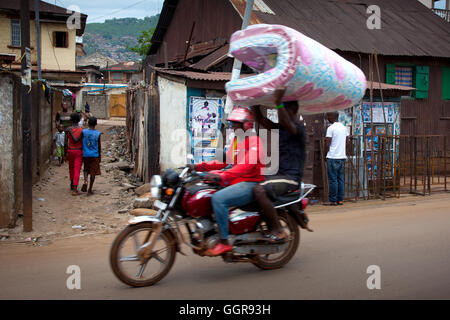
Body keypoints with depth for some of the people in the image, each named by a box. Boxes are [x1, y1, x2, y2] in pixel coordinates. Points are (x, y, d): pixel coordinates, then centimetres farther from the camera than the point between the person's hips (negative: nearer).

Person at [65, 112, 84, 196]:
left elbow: (65, 142, -5)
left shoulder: (68, 129, -5)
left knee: (71, 168, 23)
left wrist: (65, 153, 4)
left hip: (70, 151, 2)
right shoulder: (82, 130, -8)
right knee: (77, 170, -3)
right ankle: (75, 189, -12)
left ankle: (72, 185, 39)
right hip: (79, 151, -2)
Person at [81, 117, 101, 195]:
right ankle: (90, 189, 5)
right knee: (93, 172, 5)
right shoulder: (98, 133, -7)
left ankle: (85, 181, -7)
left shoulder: (84, 132, -5)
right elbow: (99, 146, -1)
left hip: (86, 155, 2)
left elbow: (81, 144, 0)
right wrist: (100, 157, 11)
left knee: (86, 169, 21)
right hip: (94, 155, -1)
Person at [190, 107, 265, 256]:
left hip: (251, 183, -10)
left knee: (218, 198, -30)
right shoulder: (237, 140, 20)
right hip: (237, 181, 10)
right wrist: (200, 166, 7)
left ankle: (224, 242, -25)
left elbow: (246, 165, -27)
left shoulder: (255, 141, -11)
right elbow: (225, 160, 20)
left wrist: (222, 176, -40)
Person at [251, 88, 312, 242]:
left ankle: (278, 231, -21)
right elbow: (260, 119, 10)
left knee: (259, 190, -30)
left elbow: (287, 124, -33)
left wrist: (278, 102, -43)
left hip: (291, 176, -10)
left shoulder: (298, 128, -10)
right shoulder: (280, 127, 16)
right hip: (278, 173, 10)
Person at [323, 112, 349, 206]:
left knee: (333, 179, -4)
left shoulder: (331, 128, -10)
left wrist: (326, 154, 1)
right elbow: (346, 142, 14)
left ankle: (333, 200, -2)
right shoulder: (344, 127, 12)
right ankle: (340, 199, 11)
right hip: (342, 157, 7)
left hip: (333, 157, -7)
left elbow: (328, 144, -12)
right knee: (340, 179, 10)